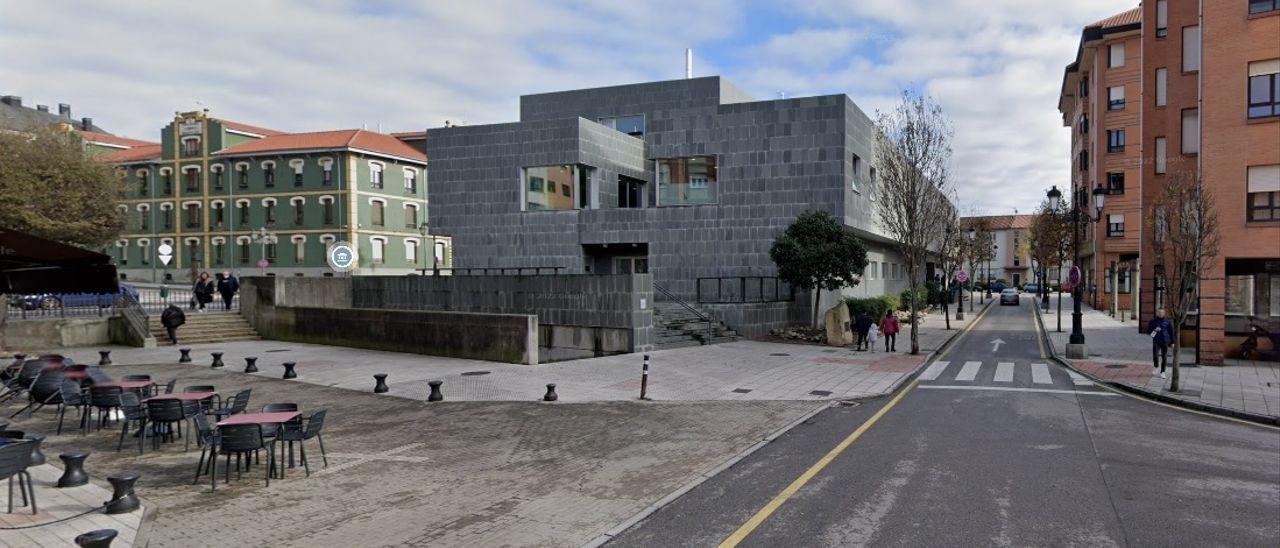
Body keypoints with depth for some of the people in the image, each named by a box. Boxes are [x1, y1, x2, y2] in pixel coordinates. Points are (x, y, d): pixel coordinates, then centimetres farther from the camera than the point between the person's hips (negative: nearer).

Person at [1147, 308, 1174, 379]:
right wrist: (1154, 330, -14)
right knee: (1155, 355, -13)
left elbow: (1171, 332, 7)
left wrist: (1172, 342, 4)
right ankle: (1156, 366, 17)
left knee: (1164, 357, 1)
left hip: (1165, 342, 0)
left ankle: (1162, 372, 12)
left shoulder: (1168, 322, 3)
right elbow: (1148, 330, 7)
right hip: (1156, 342, 0)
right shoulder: (1152, 321, 3)